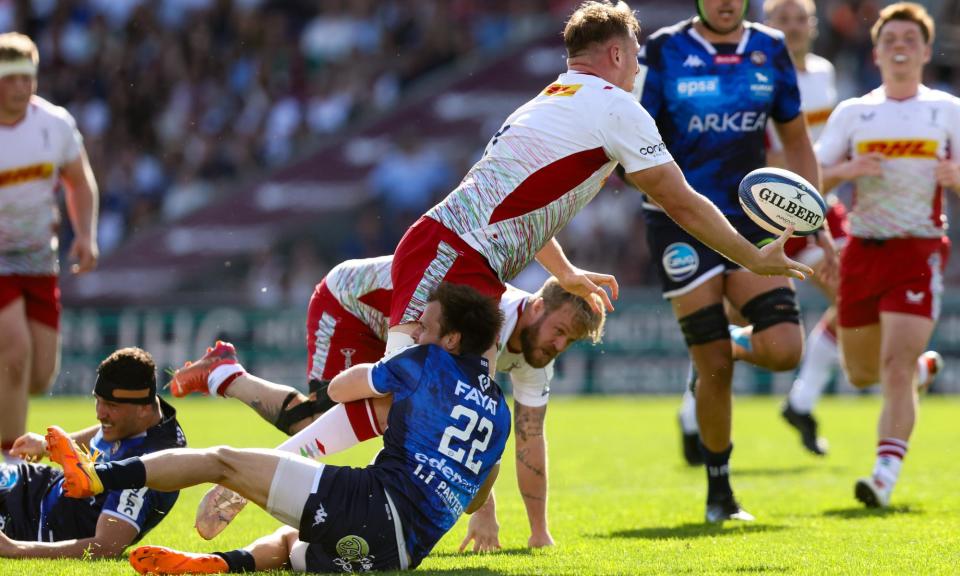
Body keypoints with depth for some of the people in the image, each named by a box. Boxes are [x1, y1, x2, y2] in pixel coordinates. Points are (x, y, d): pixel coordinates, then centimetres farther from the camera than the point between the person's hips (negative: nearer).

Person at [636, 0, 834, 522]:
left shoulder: (771, 50, 7)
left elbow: (796, 140, 17)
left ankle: (730, 343, 23)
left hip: (752, 222, 3)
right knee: (714, 368, -6)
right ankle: (718, 493, 12)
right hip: (683, 225, -3)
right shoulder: (664, 51, -4)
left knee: (783, 349, -13)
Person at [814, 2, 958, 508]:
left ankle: (885, 475, -21)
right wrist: (848, 169, -16)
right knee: (861, 373, 12)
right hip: (862, 250, 3)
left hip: (918, 250, -3)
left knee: (895, 366, -17)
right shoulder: (852, 114, 9)